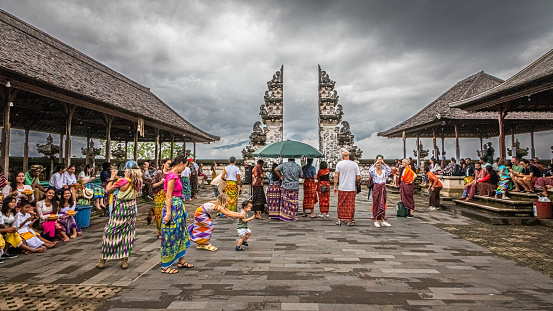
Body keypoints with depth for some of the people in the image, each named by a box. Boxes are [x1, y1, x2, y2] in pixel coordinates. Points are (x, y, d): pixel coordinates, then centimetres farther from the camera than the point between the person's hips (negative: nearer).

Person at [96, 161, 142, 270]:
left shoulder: (122, 181, -19)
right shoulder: (138, 183, -4)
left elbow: (108, 191, -8)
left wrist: (112, 178, 1)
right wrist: (117, 179, 12)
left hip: (120, 211, -5)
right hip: (131, 210, 5)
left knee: (109, 233, 10)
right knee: (128, 234, 12)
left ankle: (103, 260, 19)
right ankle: (125, 260, 15)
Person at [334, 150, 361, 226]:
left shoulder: (339, 164, 0)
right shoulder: (355, 164, 0)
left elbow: (336, 176, -4)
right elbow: (358, 178, 1)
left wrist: (335, 187, 2)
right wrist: (358, 181, 22)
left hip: (342, 188, 0)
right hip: (352, 188, 0)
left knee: (341, 205, 10)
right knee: (350, 205, 7)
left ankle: (340, 220, 16)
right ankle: (349, 220, 10)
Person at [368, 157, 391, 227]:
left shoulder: (384, 171, 6)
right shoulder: (374, 171, -1)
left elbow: (389, 170, -14)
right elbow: (370, 171, -24)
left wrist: (384, 163, -13)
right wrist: (375, 164, -20)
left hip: (383, 188, 3)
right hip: (376, 188, -3)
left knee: (382, 204, 7)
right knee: (376, 204, 1)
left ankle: (383, 220, 13)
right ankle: (376, 220, 7)